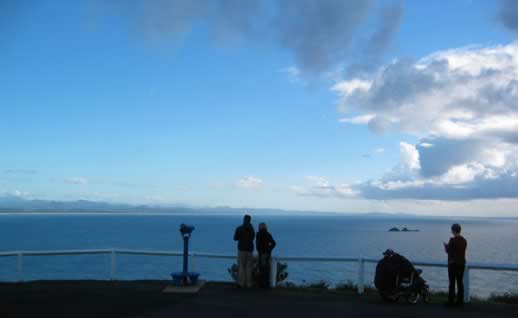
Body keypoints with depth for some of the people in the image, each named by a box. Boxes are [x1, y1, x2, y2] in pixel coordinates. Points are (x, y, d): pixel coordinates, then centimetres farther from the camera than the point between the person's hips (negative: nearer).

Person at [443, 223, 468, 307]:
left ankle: (451, 301, 0)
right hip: (462, 263, 6)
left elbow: (448, 250, -10)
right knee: (460, 282, 9)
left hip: (453, 263, -6)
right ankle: (460, 301, 12)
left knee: (452, 283, -1)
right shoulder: (464, 240, 6)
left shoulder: (453, 240, -15)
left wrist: (446, 245, 11)